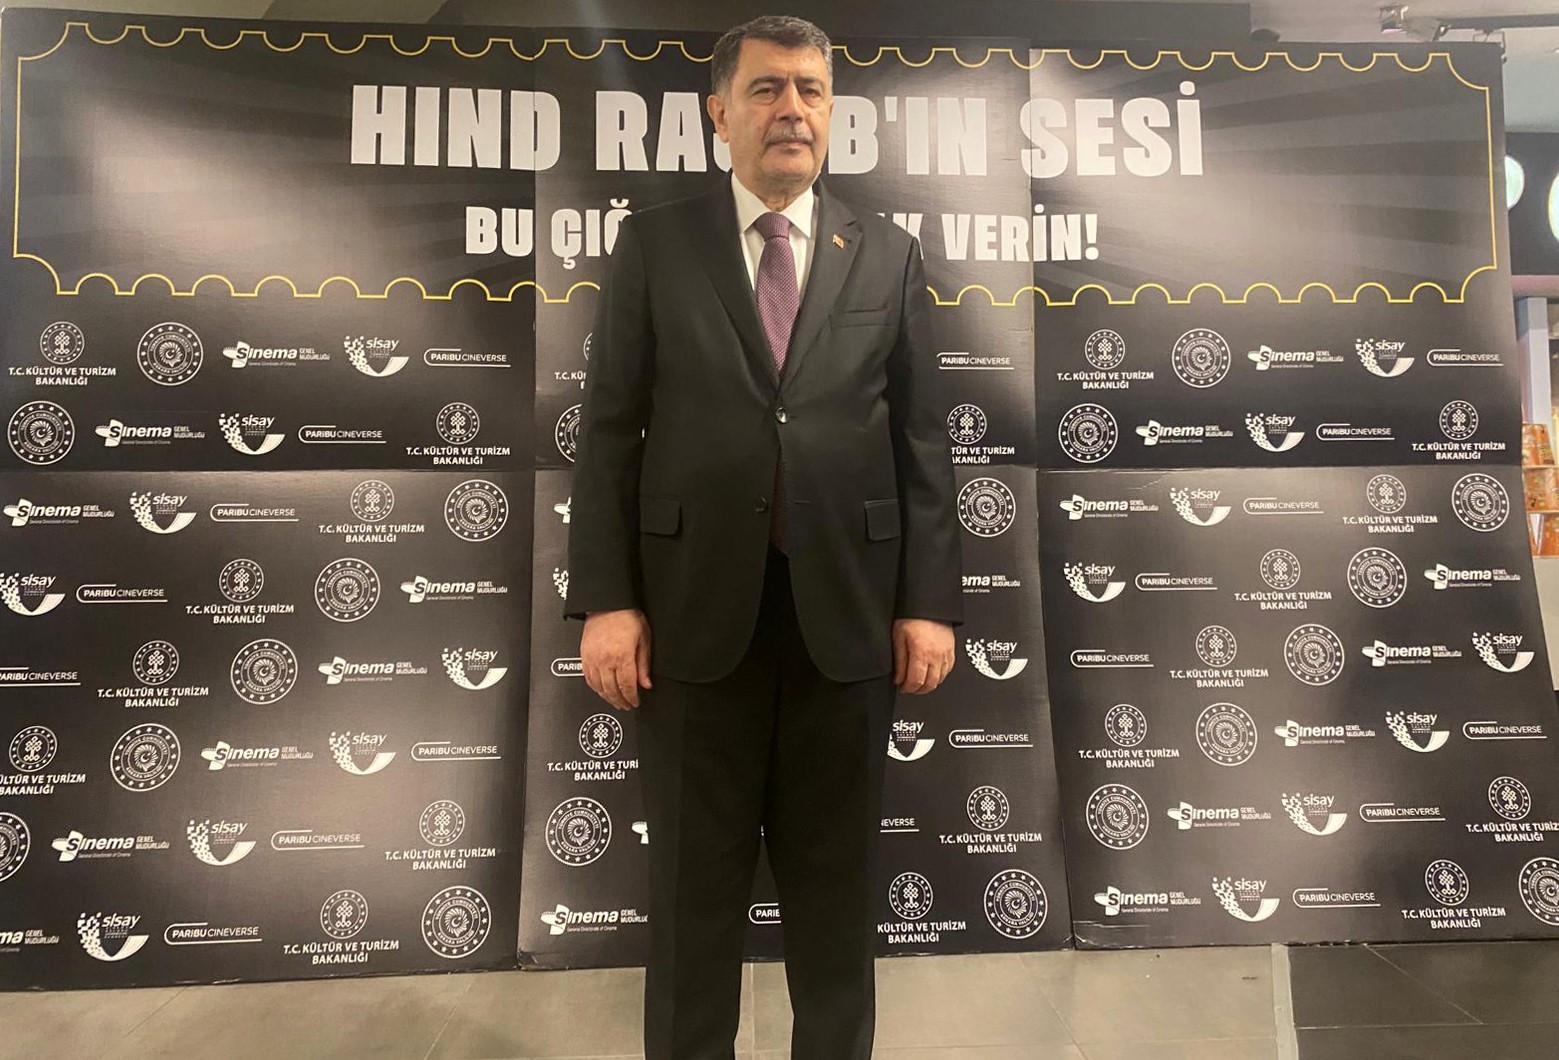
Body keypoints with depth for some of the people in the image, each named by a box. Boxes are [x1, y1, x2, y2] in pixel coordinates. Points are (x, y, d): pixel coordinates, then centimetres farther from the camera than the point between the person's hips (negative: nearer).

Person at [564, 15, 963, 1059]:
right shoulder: (653, 244, 6)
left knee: (837, 876, 15)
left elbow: (923, 438, 5)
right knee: (694, 877, 14)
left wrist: (931, 601, -1)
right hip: (697, 605, -1)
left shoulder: (889, 256, 9)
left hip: (847, 607, 1)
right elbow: (610, 430, 1)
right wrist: (606, 599, -7)